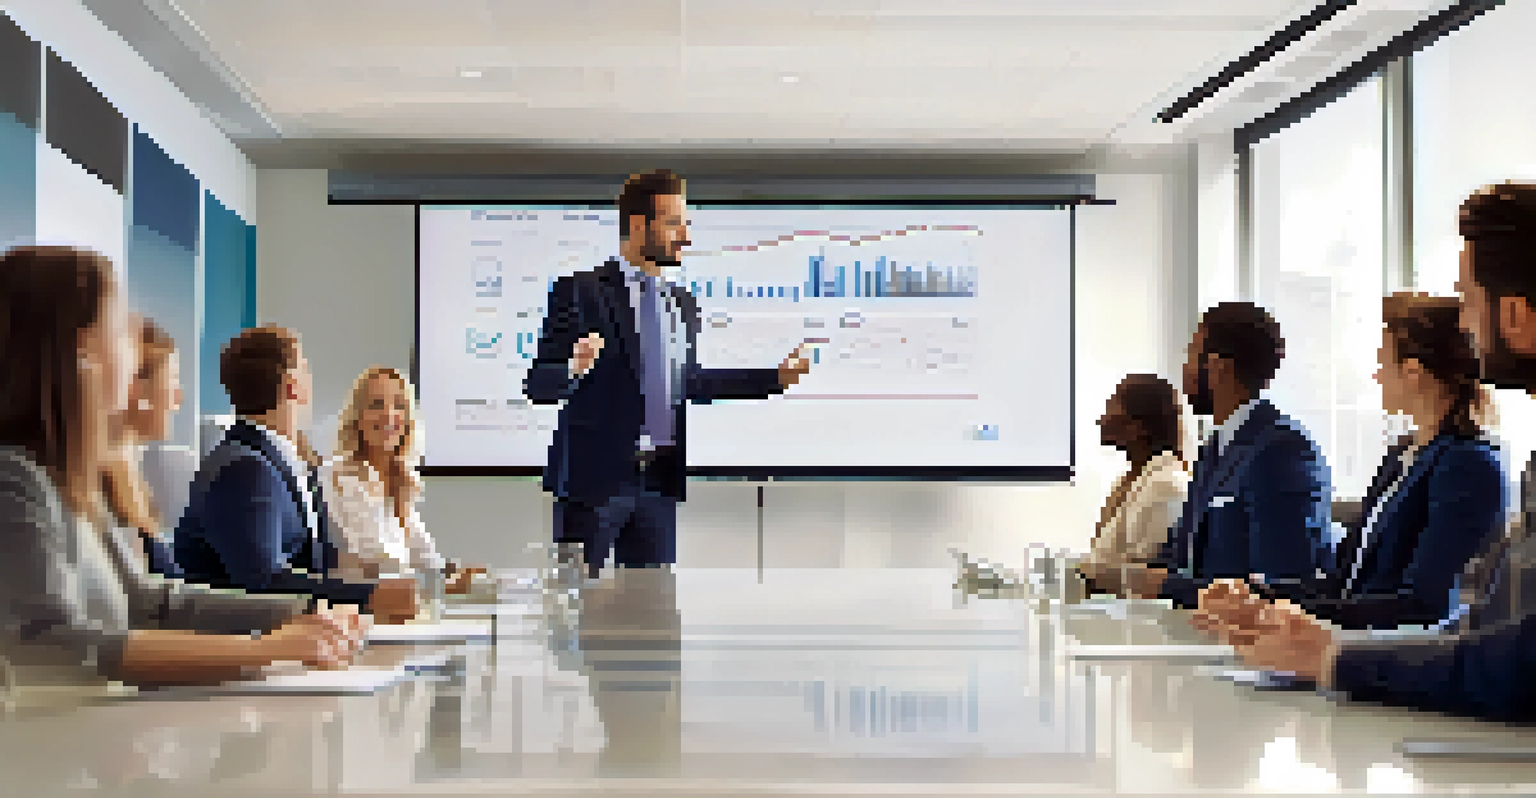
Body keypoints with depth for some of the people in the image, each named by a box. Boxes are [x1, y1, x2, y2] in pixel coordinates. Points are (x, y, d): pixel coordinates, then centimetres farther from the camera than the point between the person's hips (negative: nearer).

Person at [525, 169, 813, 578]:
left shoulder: (683, 303, 12)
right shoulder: (581, 292, -7)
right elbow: (538, 385, -10)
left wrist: (776, 376, 17)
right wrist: (575, 367, -32)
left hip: (659, 481, 6)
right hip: (595, 478, -6)